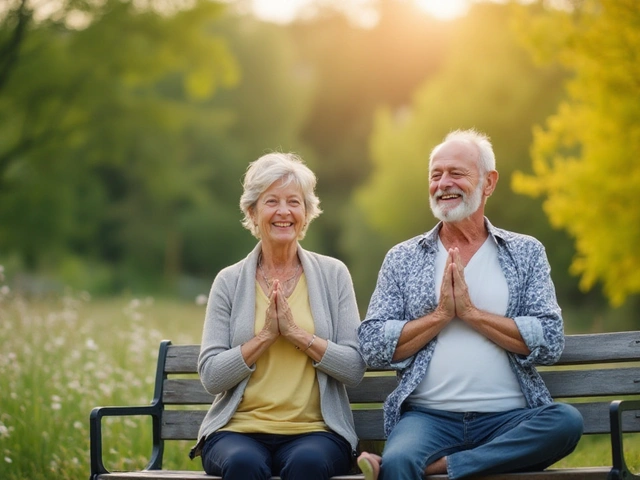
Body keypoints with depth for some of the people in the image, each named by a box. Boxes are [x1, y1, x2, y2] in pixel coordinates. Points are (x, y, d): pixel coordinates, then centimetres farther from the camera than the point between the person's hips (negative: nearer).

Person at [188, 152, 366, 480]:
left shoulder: (333, 274, 7)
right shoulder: (229, 281, 7)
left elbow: (355, 369, 0)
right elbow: (211, 377, 0)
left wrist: (297, 333, -11)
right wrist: (265, 336, -11)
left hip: (316, 430, 0)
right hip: (239, 428, 0)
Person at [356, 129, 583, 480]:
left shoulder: (526, 253, 11)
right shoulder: (402, 259, 12)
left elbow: (551, 343, -1)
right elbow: (371, 347, 3)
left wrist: (471, 312, -8)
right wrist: (439, 315, -7)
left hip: (509, 418, 4)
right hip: (428, 416, -3)